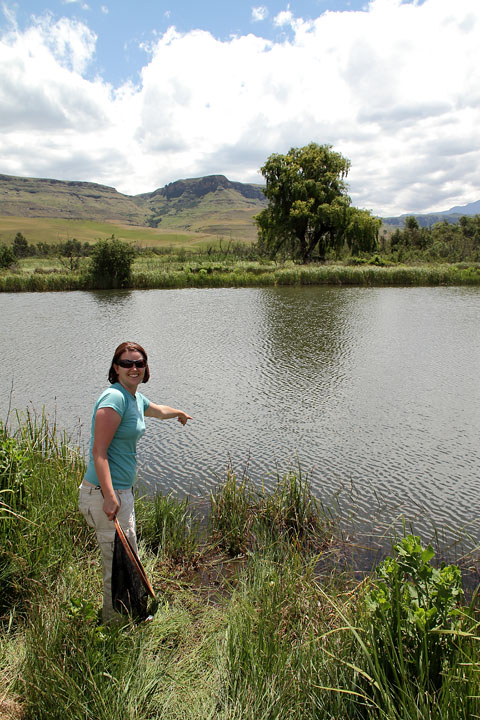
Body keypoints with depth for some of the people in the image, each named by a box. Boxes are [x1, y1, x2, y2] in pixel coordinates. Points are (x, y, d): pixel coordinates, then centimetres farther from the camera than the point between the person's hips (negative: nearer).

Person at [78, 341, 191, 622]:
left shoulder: (136, 398, 10)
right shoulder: (114, 398, -19)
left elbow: (157, 410, 35)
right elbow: (99, 451, -24)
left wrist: (180, 413, 54)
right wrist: (109, 496, -32)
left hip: (122, 490, 10)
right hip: (107, 493, -10)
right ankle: (116, 621, 25)